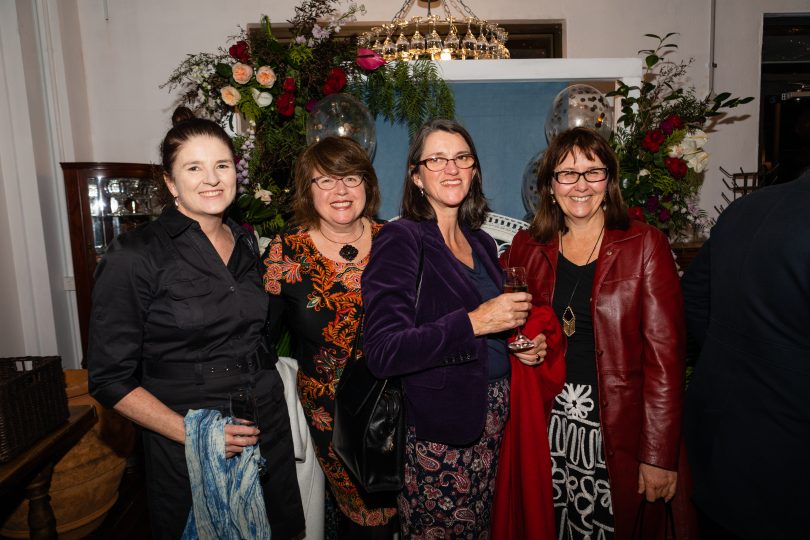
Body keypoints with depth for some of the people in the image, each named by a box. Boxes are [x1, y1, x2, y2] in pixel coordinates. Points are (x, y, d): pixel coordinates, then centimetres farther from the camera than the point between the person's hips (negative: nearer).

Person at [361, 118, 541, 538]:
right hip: (439, 430, -6)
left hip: (494, 418, 6)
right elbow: (382, 353, -23)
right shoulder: (401, 239, -14)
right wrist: (472, 323, -26)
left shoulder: (481, 242, 8)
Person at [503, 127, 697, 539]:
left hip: (616, 429, -2)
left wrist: (658, 455, -11)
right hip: (549, 425, 3)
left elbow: (664, 356, -8)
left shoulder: (645, 246, -5)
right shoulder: (528, 247, 4)